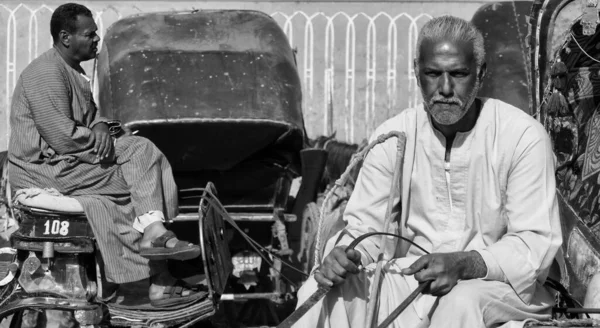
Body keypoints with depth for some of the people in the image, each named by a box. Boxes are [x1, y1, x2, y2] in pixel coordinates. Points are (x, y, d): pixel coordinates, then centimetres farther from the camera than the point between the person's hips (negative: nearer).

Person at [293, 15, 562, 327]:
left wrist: (463, 264, -31)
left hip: (496, 284, -3)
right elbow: (365, 225, 2)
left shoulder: (523, 136, -10)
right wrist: (345, 253, -24)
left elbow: (536, 243, -14)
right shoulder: (392, 136, 2)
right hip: (411, 278, 3)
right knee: (320, 291, -21)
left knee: (462, 302, -38)